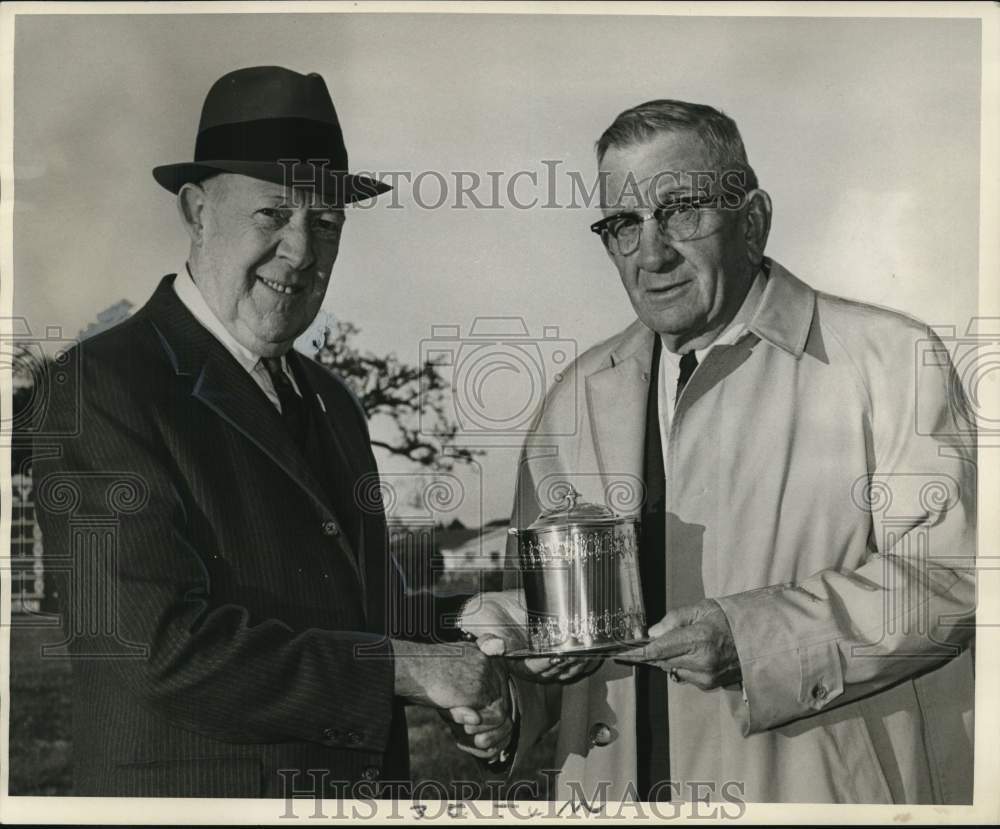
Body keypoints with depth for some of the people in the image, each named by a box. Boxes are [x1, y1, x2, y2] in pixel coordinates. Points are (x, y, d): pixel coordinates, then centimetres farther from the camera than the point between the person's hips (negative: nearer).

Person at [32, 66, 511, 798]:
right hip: (197, 791, -6)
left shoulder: (331, 402, 8)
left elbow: (364, 601, 11)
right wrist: (404, 668, -21)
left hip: (365, 781, 7)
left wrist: (456, 635, -9)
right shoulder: (104, 386, -16)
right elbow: (162, 644, -23)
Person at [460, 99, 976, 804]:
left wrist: (751, 636, -24)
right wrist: (510, 628, -12)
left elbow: (951, 573, -15)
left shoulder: (888, 357, -8)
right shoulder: (581, 395, 7)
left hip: (826, 793, -4)